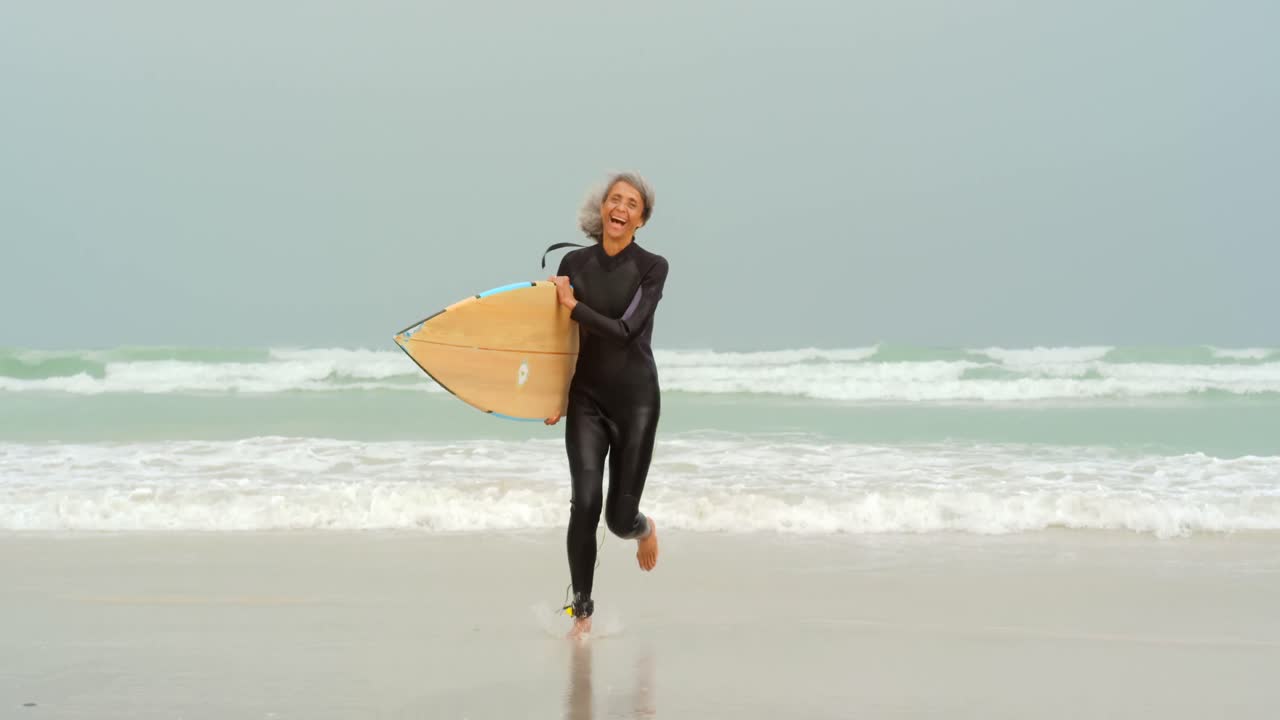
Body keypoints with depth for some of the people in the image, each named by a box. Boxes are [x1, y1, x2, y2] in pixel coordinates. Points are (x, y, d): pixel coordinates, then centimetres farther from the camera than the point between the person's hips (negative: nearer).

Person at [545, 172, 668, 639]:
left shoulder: (652, 267, -5)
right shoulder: (574, 263, 4)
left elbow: (625, 331, -16)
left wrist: (573, 304, -15)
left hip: (635, 398, -2)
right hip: (586, 397, 2)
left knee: (620, 517, 1)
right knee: (585, 504, -12)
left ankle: (644, 529, 40)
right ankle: (582, 613, -1)